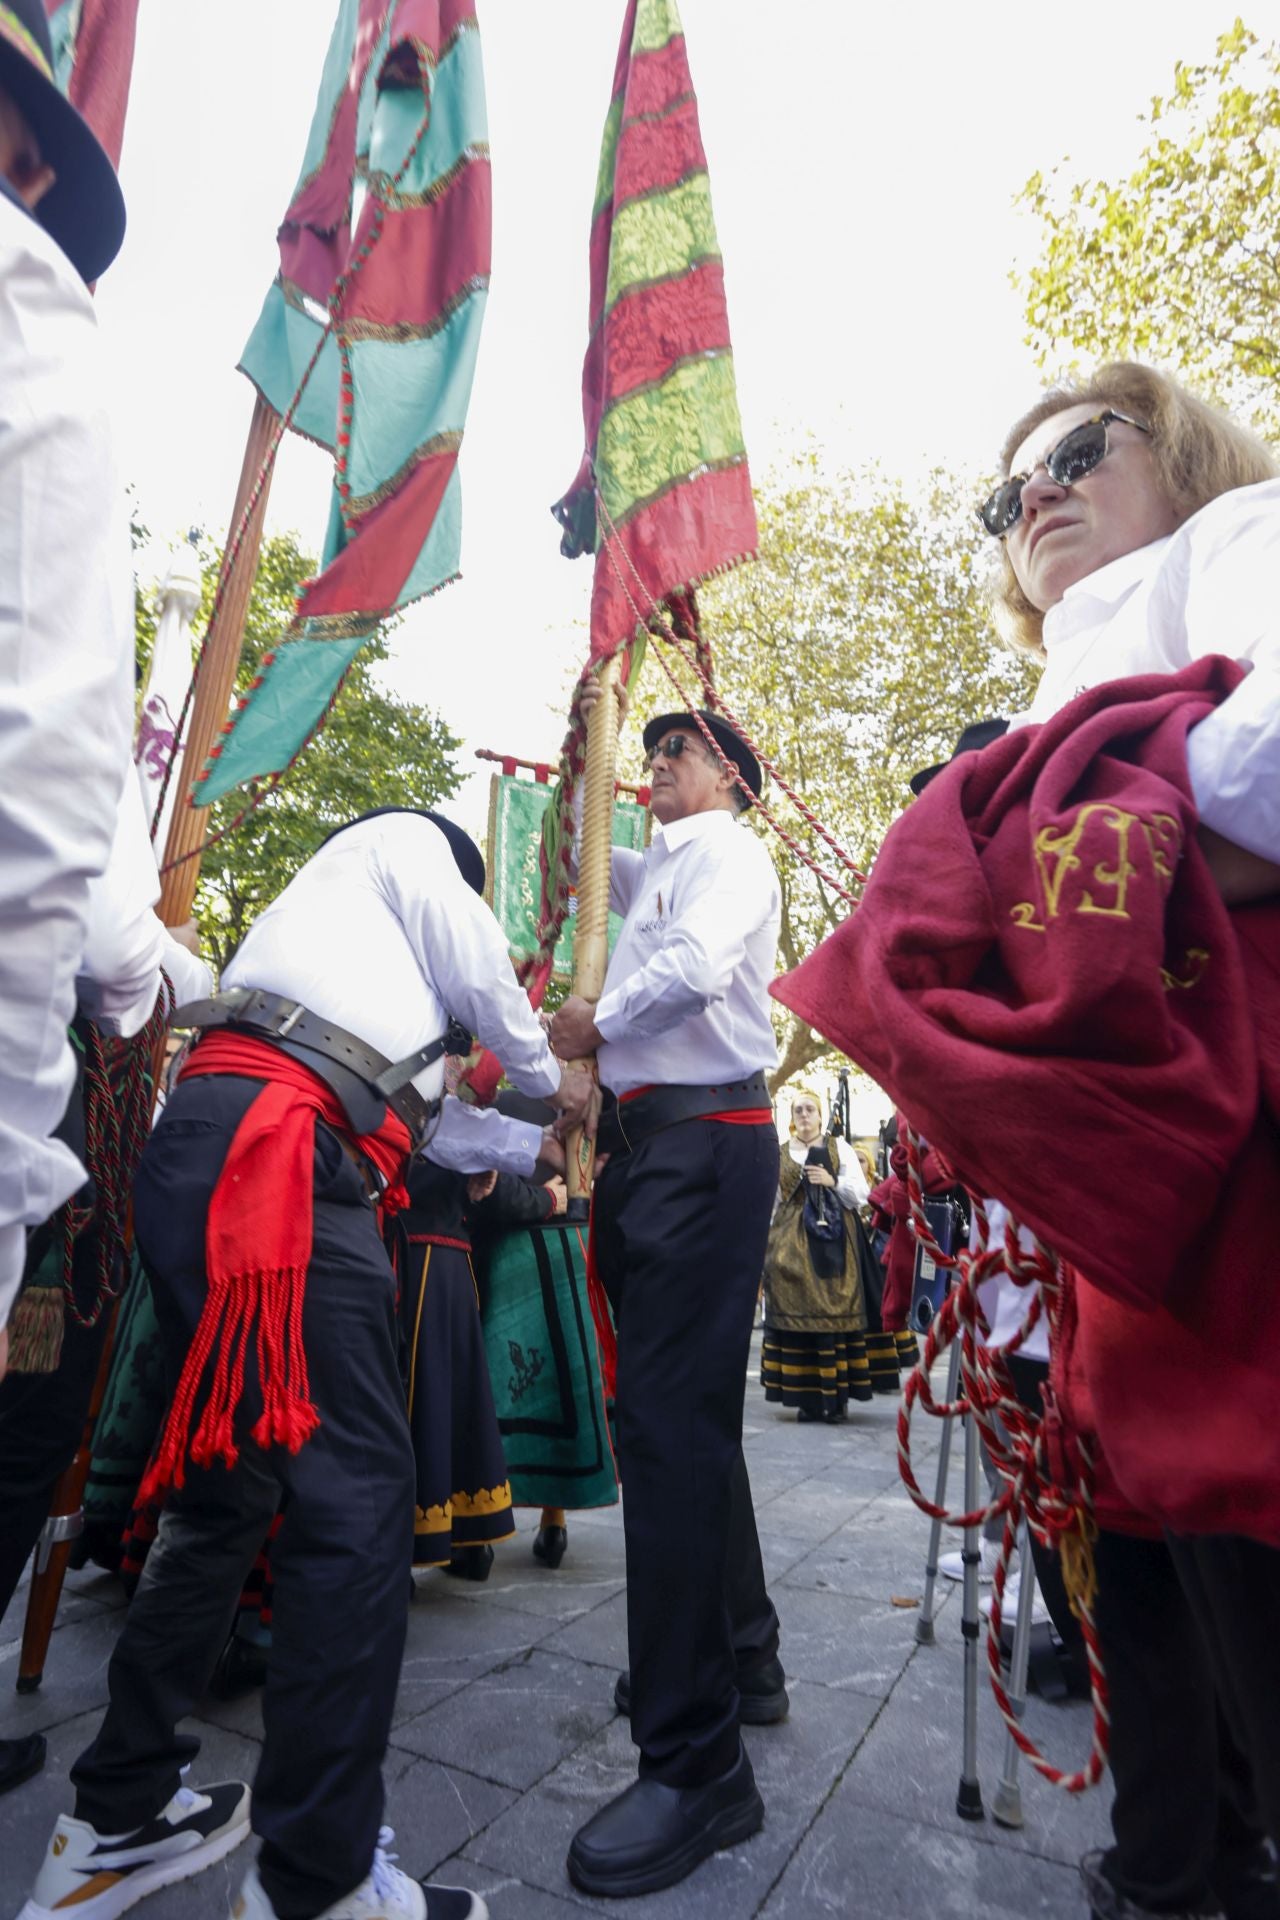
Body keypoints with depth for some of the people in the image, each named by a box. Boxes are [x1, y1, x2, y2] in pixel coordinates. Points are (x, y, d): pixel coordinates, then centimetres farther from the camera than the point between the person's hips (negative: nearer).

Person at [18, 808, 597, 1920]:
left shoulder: (336, 915, 39)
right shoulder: (406, 840, 16)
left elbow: (414, 1104, 37)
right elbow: (482, 973, 11)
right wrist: (554, 1081, 29)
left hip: (199, 1158, 10)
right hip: (269, 1153, -10)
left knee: (229, 1488, 14)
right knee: (356, 1492, -9)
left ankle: (119, 1822, 24)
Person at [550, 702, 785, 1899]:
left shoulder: (727, 853, -2)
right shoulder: (660, 866, 25)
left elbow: (696, 965, -22)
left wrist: (590, 1023, -8)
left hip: (704, 1142, -10)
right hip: (655, 1140, 10)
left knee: (671, 1418, -13)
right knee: (689, 1411, 14)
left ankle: (697, 1765, -4)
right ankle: (742, 1662, 30)